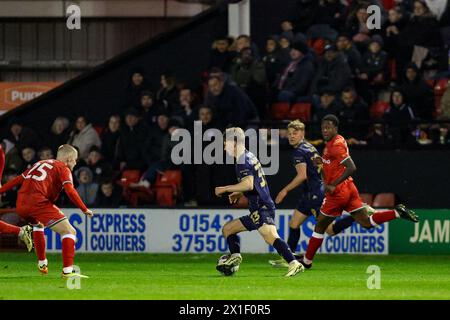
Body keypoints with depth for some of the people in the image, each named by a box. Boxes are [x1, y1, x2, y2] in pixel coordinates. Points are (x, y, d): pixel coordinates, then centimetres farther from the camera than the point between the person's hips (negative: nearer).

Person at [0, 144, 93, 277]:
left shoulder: (39, 164, 28)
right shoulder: (63, 168, 8)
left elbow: (18, 179, 28)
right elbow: (70, 191, -7)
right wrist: (85, 210, -2)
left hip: (20, 206, 7)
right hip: (39, 203, -7)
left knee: (38, 224, 39)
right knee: (69, 232, -3)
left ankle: (42, 263, 40)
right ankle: (67, 270, -18)